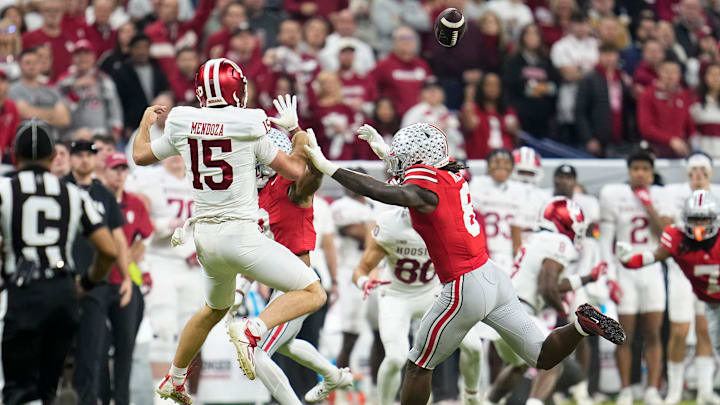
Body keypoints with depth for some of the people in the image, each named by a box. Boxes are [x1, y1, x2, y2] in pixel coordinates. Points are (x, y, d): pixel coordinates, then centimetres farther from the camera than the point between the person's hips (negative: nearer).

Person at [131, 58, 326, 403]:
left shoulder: (182, 126, 1)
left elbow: (141, 155, 19)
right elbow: (295, 171, -1)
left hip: (205, 235, 6)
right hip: (241, 235, -6)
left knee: (214, 309, 32)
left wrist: (146, 120, 37)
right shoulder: (249, 126, -10)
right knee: (313, 294, -2)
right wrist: (295, 129, 13)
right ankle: (250, 330, -22)